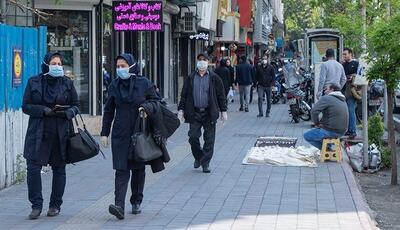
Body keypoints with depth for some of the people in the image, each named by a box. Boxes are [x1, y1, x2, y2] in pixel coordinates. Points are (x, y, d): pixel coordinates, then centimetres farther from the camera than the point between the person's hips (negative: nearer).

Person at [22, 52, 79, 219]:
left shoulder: (67, 83, 6)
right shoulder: (34, 82, 4)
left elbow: (76, 105, 9)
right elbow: (26, 106, 1)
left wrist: (67, 113, -13)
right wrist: (44, 110, -15)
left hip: (60, 133, 1)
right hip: (38, 132, -1)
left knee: (59, 169, 6)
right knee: (33, 168, -10)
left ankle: (55, 205, 17)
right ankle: (36, 205, -1)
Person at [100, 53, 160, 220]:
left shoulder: (144, 83, -2)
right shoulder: (114, 85, 4)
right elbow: (109, 111, 9)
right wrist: (104, 133, 7)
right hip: (120, 134, 1)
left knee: (138, 169, 10)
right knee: (121, 170, -9)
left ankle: (136, 202, 25)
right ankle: (119, 206, -18)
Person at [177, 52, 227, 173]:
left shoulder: (214, 78, 3)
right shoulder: (190, 78, 7)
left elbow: (221, 95, 6)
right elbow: (184, 95, 9)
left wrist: (223, 111, 3)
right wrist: (181, 110, 2)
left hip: (209, 113, -1)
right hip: (194, 113, 1)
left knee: (209, 139, 1)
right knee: (193, 137, -1)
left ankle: (205, 163, 10)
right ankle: (198, 157, 23)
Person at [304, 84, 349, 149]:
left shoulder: (326, 98, -11)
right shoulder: (343, 100, 15)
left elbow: (314, 111, -21)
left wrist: (317, 123, -4)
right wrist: (322, 122, 13)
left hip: (331, 131, -9)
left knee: (307, 136, 8)